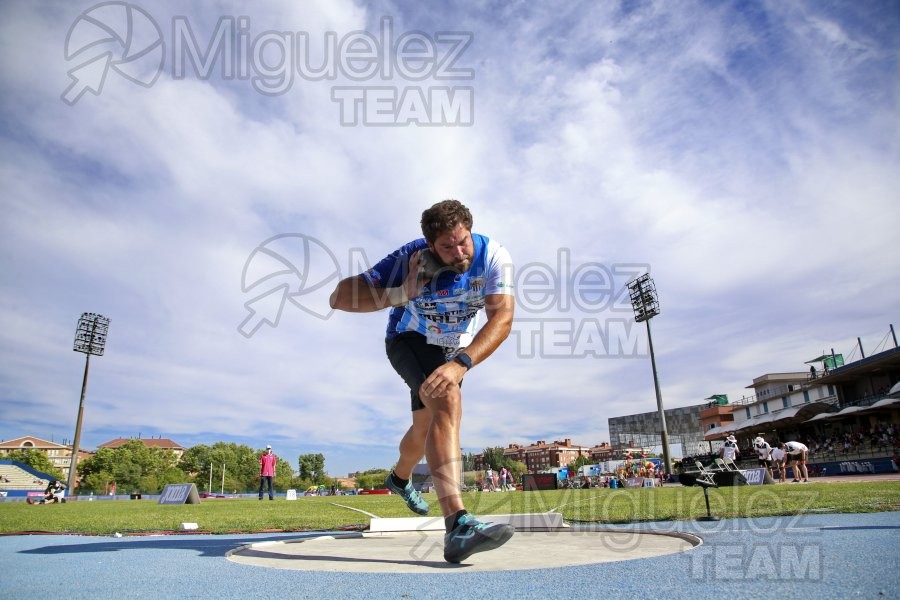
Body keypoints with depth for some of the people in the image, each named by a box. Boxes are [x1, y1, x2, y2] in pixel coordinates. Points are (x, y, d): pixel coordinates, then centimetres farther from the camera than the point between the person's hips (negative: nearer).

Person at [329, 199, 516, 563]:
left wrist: (461, 363, -51)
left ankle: (399, 478, 53)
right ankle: (458, 526, -39)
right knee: (447, 402, -33)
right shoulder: (409, 260, -33)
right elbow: (339, 298, -33)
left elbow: (502, 318, -37)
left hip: (453, 349, 5)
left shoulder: (493, 256, -28)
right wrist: (401, 294, -47)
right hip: (409, 341, -4)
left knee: (427, 425, 20)